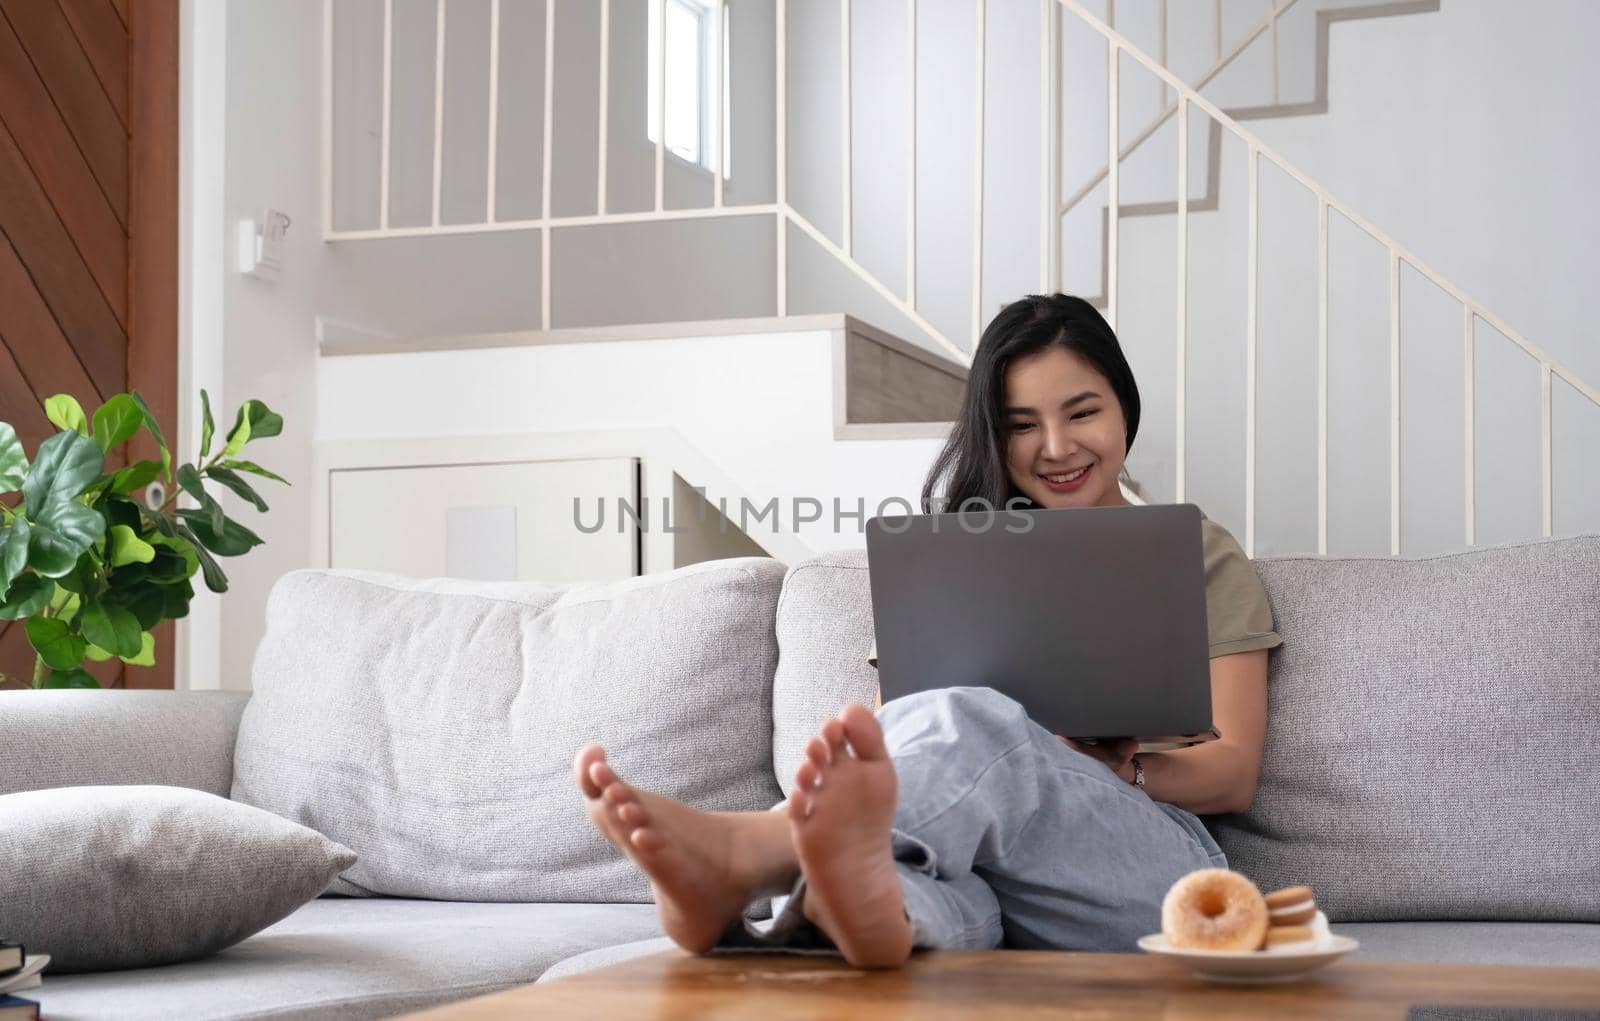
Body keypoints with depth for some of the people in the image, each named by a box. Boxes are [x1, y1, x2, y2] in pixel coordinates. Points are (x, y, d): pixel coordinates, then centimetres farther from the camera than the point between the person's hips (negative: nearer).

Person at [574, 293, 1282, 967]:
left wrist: (1107, 768, -10)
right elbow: (895, 710, 16)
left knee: (971, 723, -35)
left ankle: (734, 849, -59)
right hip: (979, 876, 2)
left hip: (1142, 860, -2)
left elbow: (1233, 775, 11)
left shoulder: (1201, 553, 21)